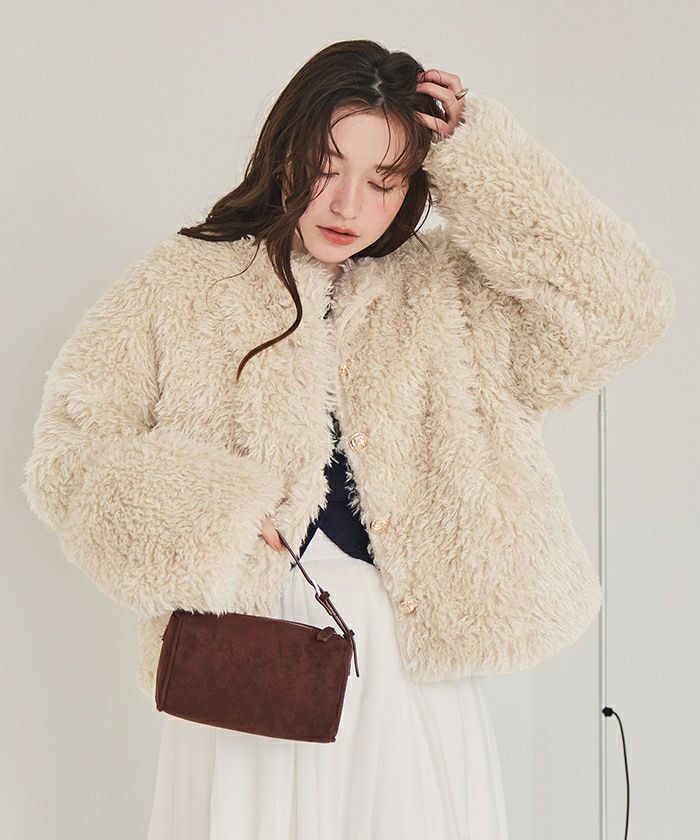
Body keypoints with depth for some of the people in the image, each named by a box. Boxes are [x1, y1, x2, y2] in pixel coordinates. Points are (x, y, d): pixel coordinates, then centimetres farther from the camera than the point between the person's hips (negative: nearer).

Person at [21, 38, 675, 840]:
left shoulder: (449, 294, 6)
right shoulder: (180, 283, 2)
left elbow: (622, 306, -6)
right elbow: (70, 449, 0)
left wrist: (482, 162, -7)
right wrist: (205, 515, -14)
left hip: (409, 660, 2)